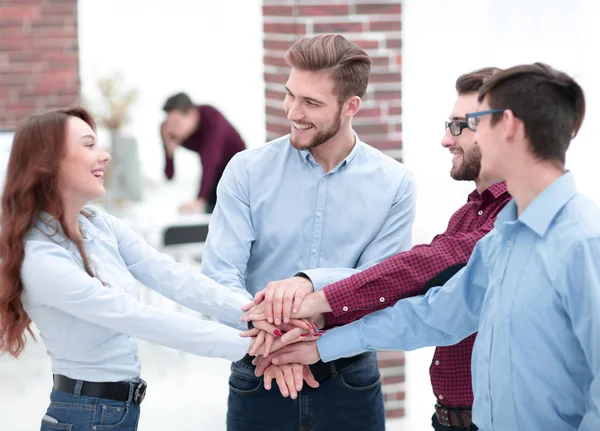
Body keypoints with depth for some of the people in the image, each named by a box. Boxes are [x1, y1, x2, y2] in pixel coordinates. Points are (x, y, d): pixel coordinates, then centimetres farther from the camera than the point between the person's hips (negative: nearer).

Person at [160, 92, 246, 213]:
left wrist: (199, 201, -59)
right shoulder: (169, 130, -21)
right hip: (214, 171, 5)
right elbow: (169, 176, -21)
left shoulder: (211, 119, -37)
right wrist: (169, 146, -40)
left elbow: (209, 163, -48)